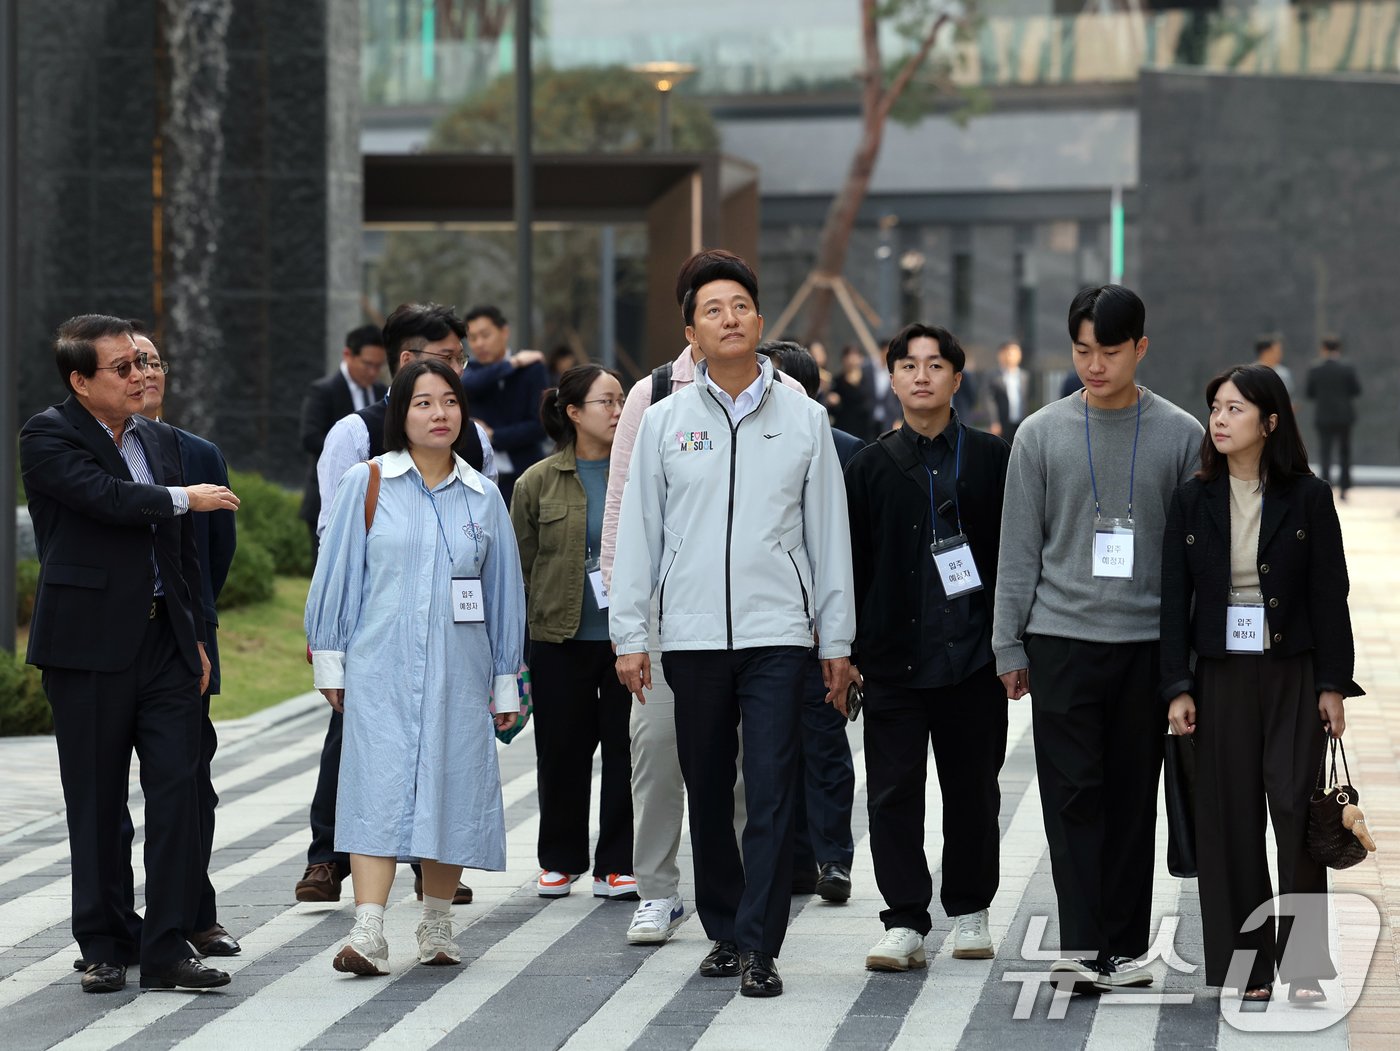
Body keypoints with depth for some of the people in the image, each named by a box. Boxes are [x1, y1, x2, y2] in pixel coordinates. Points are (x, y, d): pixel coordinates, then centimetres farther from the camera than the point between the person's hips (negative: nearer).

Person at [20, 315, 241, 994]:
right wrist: (183, 499, -8)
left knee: (177, 790, -2)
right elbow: (105, 497, -22)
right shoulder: (48, 436, -5)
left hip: (164, 639, 5)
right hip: (89, 644, -5)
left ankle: (166, 949, 1)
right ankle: (105, 948, 13)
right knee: (97, 802, 3)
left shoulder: (161, 440, 15)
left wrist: (196, 636, 16)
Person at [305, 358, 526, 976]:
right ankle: (368, 935, -19)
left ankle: (436, 926, 20)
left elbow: (503, 591, 13)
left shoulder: (482, 497, 9)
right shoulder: (367, 484, 2)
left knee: (452, 788, 5)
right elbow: (338, 574, 4)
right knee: (379, 786, -12)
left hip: (458, 671, 3)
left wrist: (505, 682, 13)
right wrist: (329, 663, 3)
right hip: (381, 668, -3)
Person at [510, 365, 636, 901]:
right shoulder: (538, 483, 4)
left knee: (626, 753, 1)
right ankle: (560, 861, 22)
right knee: (561, 755, 6)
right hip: (560, 639, 0)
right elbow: (520, 566, 7)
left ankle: (617, 866, 9)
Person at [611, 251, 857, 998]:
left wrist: (836, 640, 6)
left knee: (771, 794, -8)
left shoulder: (802, 419, 5)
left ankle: (759, 947, -6)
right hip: (691, 634, 1)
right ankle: (724, 931, 21)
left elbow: (829, 534, 8)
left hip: (776, 633, -1)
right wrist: (629, 636, 2)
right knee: (707, 795, 8)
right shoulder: (665, 421, 6)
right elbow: (638, 534, 7)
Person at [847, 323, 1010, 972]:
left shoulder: (992, 459, 4)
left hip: (973, 652, 0)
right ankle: (905, 923, 0)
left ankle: (970, 911, 22)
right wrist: (845, 653, 2)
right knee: (893, 792, -3)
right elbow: (849, 565, 7)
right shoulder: (871, 467, 6)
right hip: (894, 656, 0)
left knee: (972, 789, 8)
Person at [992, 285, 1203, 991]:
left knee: (1133, 799, 5)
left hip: (1148, 642, 1)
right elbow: (1018, 548, 6)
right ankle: (1081, 948, -6)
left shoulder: (1180, 436, 4)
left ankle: (1124, 945, 12)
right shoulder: (1042, 434, 4)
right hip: (1062, 638, -1)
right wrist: (1009, 647, 3)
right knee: (1074, 797, -5)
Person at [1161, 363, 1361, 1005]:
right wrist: (1177, 687, -2)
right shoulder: (1192, 501, 4)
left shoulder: (1307, 498, -2)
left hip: (1293, 674, -2)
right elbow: (1175, 598, 4)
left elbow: (1329, 594, -1)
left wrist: (1332, 685, -5)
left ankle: (1303, 964, 0)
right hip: (1221, 678, 2)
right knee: (1230, 818, 3)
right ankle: (1246, 967, 9)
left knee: (1297, 813, -6)